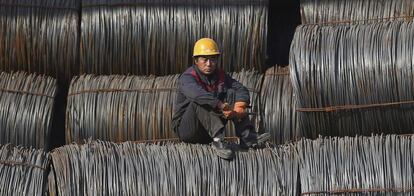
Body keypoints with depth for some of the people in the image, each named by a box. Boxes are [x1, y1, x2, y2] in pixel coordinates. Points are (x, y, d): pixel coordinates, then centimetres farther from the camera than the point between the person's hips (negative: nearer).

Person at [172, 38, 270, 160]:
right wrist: (222, 106, -49)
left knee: (232, 93, -5)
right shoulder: (187, 78, -16)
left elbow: (241, 89, -5)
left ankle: (247, 137, -20)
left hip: (210, 130, 6)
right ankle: (218, 140, -48)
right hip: (186, 129, -6)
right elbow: (197, 94, -38)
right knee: (199, 103, -32)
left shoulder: (220, 76, 6)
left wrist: (240, 106, -27)